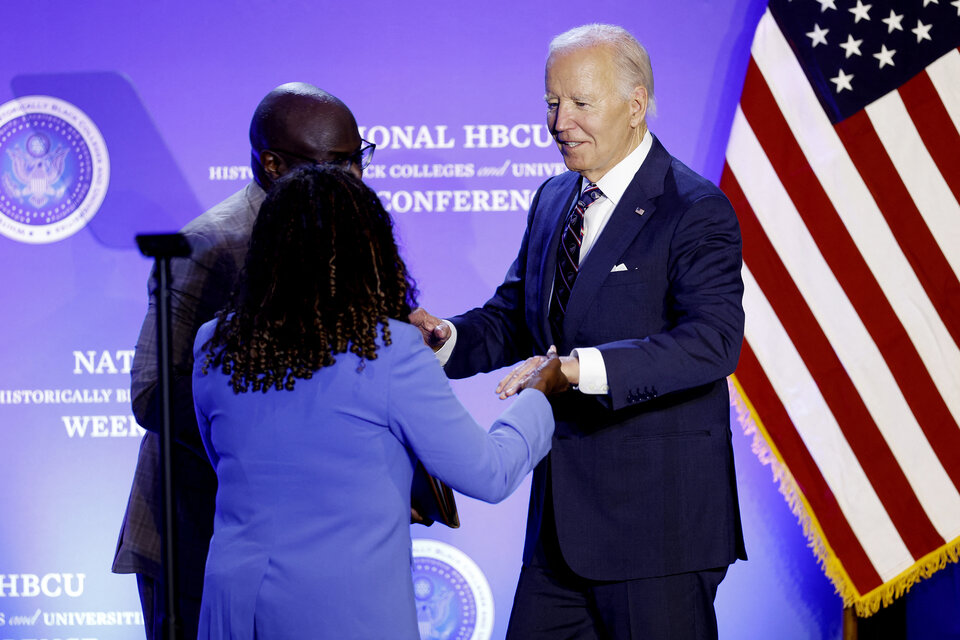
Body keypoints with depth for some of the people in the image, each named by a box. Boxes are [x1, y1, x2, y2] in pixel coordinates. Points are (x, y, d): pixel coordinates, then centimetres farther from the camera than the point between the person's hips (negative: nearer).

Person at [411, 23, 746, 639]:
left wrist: (581, 367, -35)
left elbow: (713, 340, -24)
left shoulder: (695, 211, -12)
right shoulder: (553, 200, 13)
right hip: (562, 517, 7)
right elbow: (513, 317, 16)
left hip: (657, 516, -7)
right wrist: (448, 337, -7)